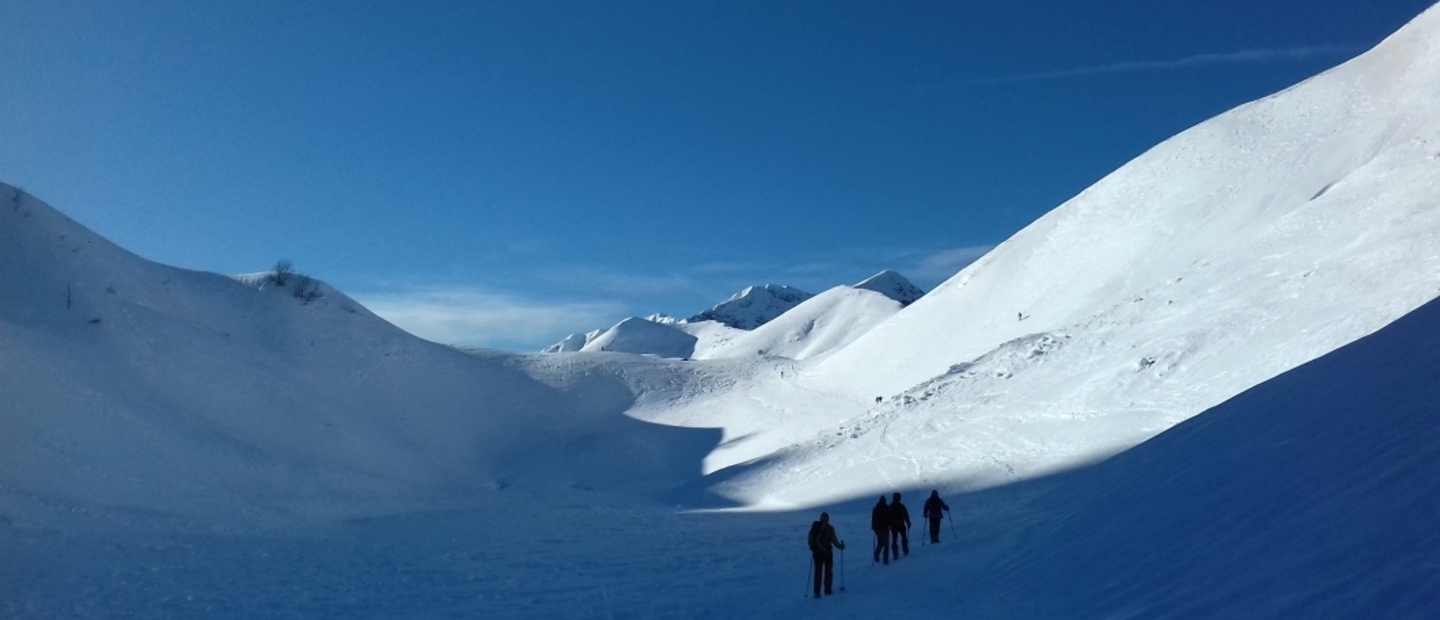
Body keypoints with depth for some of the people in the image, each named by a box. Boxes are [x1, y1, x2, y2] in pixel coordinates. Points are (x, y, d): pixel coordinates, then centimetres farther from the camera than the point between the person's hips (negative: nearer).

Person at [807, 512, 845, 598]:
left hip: (816, 552, 3)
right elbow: (834, 540, -10)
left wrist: (812, 547, 15)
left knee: (818, 572, 8)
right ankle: (828, 590, 14)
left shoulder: (814, 527, 0)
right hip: (827, 552, -3)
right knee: (828, 571, 12)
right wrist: (840, 546, 6)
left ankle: (817, 592, 3)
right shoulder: (829, 528, -11)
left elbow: (810, 539, 2)